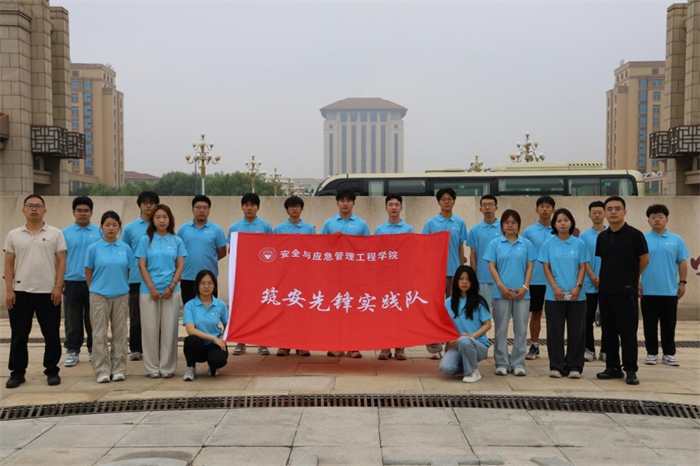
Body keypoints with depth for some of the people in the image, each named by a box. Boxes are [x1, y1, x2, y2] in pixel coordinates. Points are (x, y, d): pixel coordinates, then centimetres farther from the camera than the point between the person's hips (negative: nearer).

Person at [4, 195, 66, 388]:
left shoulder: (55, 234, 1)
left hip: (48, 292, -1)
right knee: (18, 335, 7)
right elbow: (9, 264, 6)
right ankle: (17, 372, 16)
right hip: (20, 292, 1)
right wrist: (9, 290, -2)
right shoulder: (13, 235, 6)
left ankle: (52, 371, 14)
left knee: (51, 334, 4)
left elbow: (61, 262, 0)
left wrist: (58, 287, -9)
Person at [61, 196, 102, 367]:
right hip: (72, 282, 1)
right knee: (73, 321, 6)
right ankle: (72, 351, 14)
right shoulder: (65, 233, 5)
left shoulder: (99, 233, 4)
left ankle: (94, 350, 18)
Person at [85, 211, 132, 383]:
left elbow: (128, 272, 9)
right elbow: (88, 273, 4)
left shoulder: (126, 248, 3)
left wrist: (121, 287, 10)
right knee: (100, 335, 0)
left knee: (120, 333, 7)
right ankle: (102, 371, 6)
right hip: (99, 296, -2)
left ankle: (119, 369, 15)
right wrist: (95, 290, 9)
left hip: (121, 295, 2)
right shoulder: (94, 248, -2)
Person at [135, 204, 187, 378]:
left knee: (169, 329, 2)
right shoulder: (146, 240, 3)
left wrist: (171, 287, -8)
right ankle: (152, 367, 11)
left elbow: (180, 266, 4)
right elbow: (142, 266, -1)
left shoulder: (176, 241, 6)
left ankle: (167, 367, 11)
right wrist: (152, 288, -9)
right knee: (151, 329, 2)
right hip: (149, 290, -1)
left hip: (171, 290, 1)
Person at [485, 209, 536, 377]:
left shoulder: (526, 244, 6)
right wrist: (501, 286, -11)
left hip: (522, 292, 1)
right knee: (501, 328, 3)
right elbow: (491, 266, 0)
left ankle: (518, 363, 12)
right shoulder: (495, 243, 4)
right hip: (501, 292, -1)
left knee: (521, 329, 4)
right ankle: (502, 363, 11)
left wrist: (525, 287, -6)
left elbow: (530, 267, 5)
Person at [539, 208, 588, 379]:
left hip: (576, 295, 1)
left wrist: (578, 286, -10)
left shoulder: (579, 244, 4)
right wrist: (555, 288, -10)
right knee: (555, 331, 2)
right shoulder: (548, 244, 3)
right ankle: (556, 366, 10)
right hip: (554, 295, 0)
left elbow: (582, 267, 4)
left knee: (576, 331, 3)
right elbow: (546, 268, 1)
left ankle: (574, 366, 11)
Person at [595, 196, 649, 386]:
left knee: (628, 332, -1)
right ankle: (612, 367, 19)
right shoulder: (602, 237, 8)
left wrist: (631, 277, 11)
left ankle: (631, 370, 7)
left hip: (626, 291, -5)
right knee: (609, 331, 9)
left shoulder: (634, 235, -7)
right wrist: (608, 278, 12)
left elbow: (644, 259, 2)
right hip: (605, 291, 5)